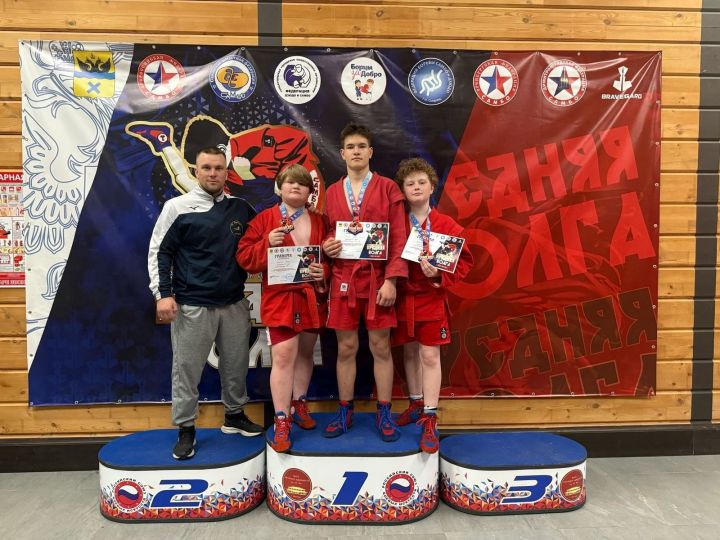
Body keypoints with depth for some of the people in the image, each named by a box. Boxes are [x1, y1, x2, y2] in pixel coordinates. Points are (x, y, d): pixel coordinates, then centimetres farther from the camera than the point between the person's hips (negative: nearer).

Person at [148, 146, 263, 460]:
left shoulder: (241, 208, 8)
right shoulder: (178, 207, -1)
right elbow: (159, 252, -2)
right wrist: (163, 294, -9)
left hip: (235, 304, 3)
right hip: (192, 306, -3)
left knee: (236, 364, 12)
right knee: (186, 369, 3)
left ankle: (234, 416, 31)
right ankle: (185, 429, 19)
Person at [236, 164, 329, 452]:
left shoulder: (320, 221, 8)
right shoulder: (264, 219, 0)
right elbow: (244, 258, -5)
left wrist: (324, 272, -11)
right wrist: (267, 244, -22)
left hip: (312, 298, 4)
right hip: (280, 299, -4)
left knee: (305, 354, 16)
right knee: (283, 357, -8)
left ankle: (299, 404, 36)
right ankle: (281, 422, 4)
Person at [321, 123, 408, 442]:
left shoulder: (388, 188, 1)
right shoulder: (332, 193, 10)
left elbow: (398, 238, -4)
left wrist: (391, 281, -12)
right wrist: (326, 247, -7)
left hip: (378, 280, -2)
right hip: (343, 280, 2)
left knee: (381, 347, 6)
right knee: (346, 348, 8)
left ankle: (384, 413, 21)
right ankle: (345, 412, 24)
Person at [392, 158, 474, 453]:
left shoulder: (447, 226, -5)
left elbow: (464, 261, -3)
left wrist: (440, 275, -18)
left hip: (431, 298, -2)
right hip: (403, 298, 3)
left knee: (430, 356, 0)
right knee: (409, 352, 15)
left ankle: (430, 418, 10)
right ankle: (416, 403, 34)